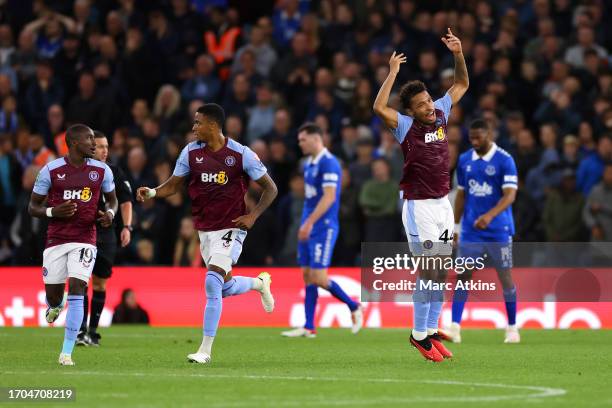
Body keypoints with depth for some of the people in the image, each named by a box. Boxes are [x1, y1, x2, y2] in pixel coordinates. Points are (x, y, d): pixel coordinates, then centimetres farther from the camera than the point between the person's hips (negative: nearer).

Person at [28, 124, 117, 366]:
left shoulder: (101, 171, 3)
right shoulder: (51, 171, -4)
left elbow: (112, 199, 18)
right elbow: (33, 207, 3)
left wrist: (109, 214, -4)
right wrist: (53, 212, -17)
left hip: (85, 240, 0)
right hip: (56, 239, 0)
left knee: (76, 290, -15)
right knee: (54, 295, 4)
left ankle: (67, 353, -12)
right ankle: (55, 305, 46)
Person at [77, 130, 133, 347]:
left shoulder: (115, 173, 5)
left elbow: (125, 201, 7)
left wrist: (127, 227, -4)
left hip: (106, 234, 2)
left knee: (99, 283, 6)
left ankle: (93, 331, 15)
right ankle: (81, 331, -12)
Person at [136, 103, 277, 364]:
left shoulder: (241, 154, -11)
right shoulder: (191, 152, 1)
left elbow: (270, 188, -2)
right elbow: (173, 185, 8)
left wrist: (253, 216, -13)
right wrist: (152, 193, -13)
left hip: (231, 228, -6)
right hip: (204, 230, 6)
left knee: (213, 282, -19)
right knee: (225, 287, 12)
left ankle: (205, 350, -14)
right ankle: (259, 283, 47)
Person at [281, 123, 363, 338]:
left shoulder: (329, 163, -14)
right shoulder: (309, 164, 14)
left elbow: (329, 197, -21)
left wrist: (309, 223, -24)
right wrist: (304, 224, 17)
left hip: (323, 228, -9)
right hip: (309, 229, 9)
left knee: (318, 278, -10)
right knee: (308, 276, 5)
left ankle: (354, 307, 8)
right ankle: (309, 327, 6)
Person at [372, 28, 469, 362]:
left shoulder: (440, 113, 5)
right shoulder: (405, 125, -12)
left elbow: (462, 84, 17)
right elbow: (379, 108, -31)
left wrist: (458, 54, 1)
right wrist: (393, 73, -26)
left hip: (443, 203, 6)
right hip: (419, 206, -6)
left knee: (441, 271, 8)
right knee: (428, 270, -7)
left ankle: (431, 331, 16)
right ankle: (419, 334, 3)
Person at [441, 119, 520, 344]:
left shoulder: (504, 160, -9)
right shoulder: (464, 160, 7)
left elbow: (510, 195, -17)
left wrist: (490, 216, -32)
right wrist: (455, 226, 13)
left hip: (498, 231, -4)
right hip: (470, 231, 4)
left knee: (505, 277, 2)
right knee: (462, 276, -3)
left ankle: (512, 328, 14)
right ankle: (455, 327, -6)